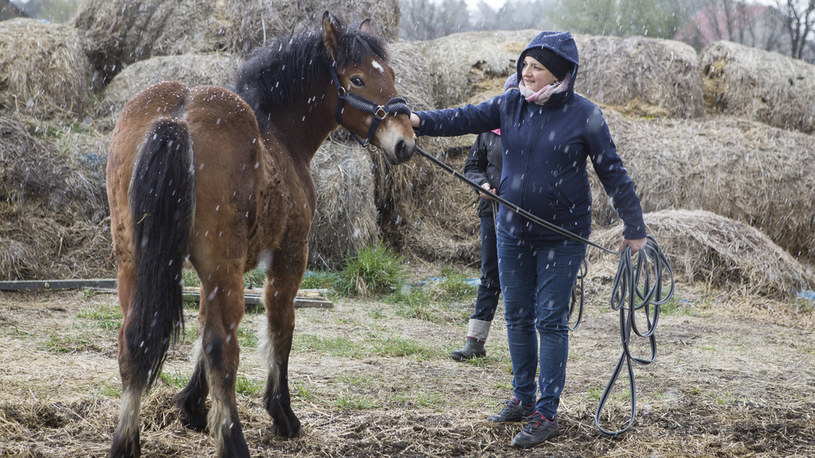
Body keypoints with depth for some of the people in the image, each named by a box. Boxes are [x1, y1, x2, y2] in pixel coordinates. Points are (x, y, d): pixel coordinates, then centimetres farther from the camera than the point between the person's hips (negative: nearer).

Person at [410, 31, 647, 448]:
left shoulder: (584, 115, -10)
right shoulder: (510, 105, 1)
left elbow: (613, 173, -6)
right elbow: (466, 119, -8)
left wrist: (634, 227, -5)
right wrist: (420, 121, -26)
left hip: (562, 235, -4)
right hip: (512, 231, 5)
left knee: (551, 321, -2)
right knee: (517, 317, 13)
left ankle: (547, 413, 5)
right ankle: (523, 398, 28)